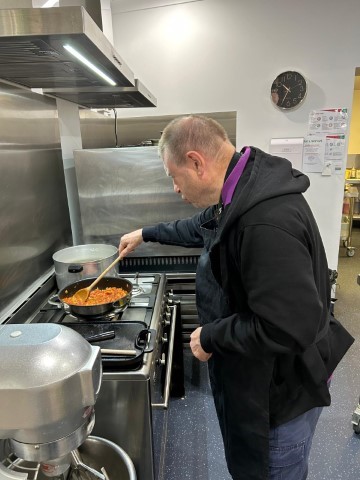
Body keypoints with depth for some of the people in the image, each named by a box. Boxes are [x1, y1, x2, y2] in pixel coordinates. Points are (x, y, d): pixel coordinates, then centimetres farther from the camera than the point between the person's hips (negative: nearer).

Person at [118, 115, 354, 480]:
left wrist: (210, 337, -22)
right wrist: (146, 234, 23)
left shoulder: (267, 222, -36)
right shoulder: (240, 194, -1)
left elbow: (288, 328, -36)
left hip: (282, 385, -9)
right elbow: (201, 228, 19)